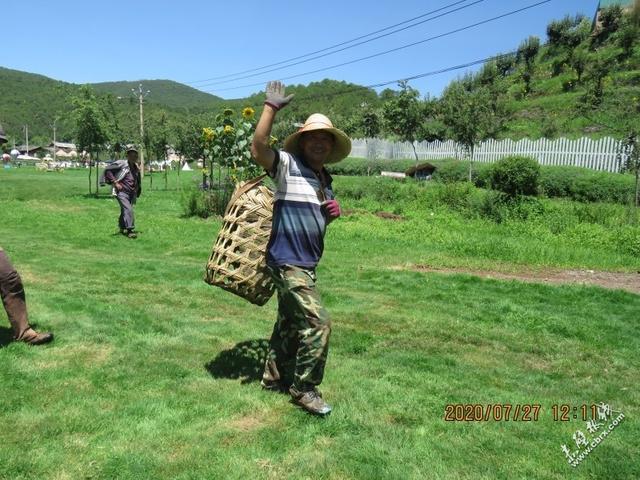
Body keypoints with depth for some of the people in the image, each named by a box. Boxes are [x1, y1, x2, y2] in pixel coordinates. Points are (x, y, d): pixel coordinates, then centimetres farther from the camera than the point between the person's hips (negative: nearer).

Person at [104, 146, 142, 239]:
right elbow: (107, 170, -10)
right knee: (128, 209, -22)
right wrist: (114, 182, -15)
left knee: (125, 211, 19)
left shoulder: (136, 169, 14)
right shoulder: (121, 164, -6)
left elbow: (138, 182, 30)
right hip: (122, 192, -7)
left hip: (131, 194, 7)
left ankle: (122, 228, 37)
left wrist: (137, 191, 16)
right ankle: (130, 230, -23)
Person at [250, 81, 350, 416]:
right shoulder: (288, 165, -9)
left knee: (291, 323, 18)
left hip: (307, 263, 9)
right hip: (287, 261, -9)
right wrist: (271, 107, -27)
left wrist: (332, 213, 3)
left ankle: (274, 377, 35)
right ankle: (304, 389, 6)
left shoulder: (326, 180, 15)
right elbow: (258, 149, -28)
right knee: (318, 323, -11)